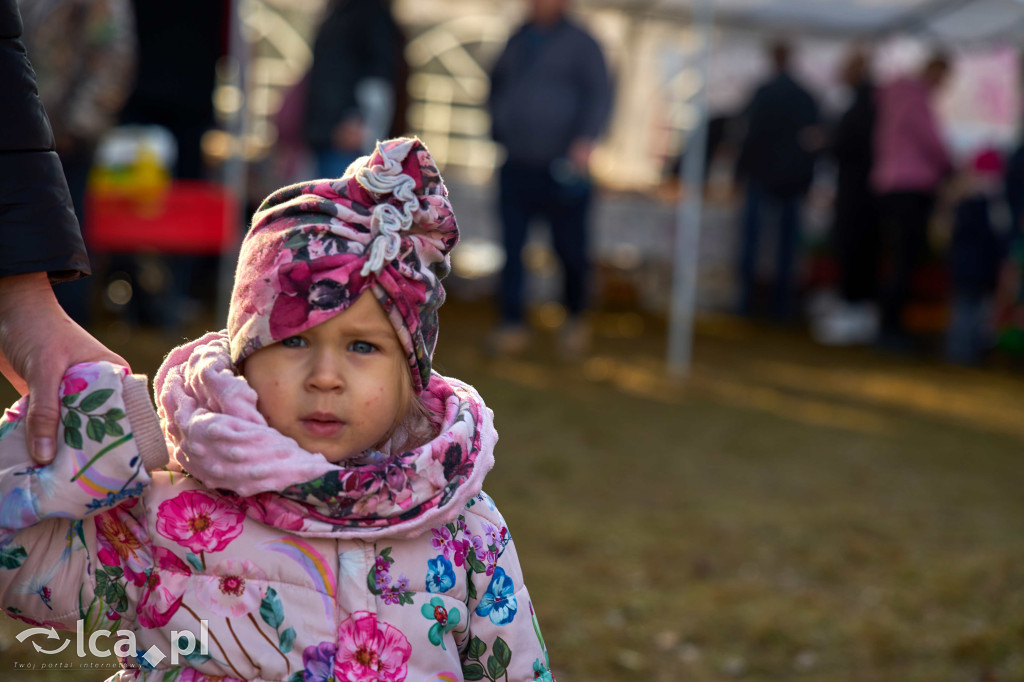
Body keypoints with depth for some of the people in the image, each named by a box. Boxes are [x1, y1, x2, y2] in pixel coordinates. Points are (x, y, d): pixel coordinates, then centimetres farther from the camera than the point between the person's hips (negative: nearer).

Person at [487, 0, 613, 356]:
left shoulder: (581, 43, 0)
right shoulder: (517, 41, 16)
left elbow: (600, 95, -9)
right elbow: (496, 84, 32)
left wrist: (586, 140, -24)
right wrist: (498, 129, 21)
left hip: (561, 167, -4)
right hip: (516, 167, 4)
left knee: (569, 248, 1)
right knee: (511, 245, -3)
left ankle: (576, 319, 23)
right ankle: (512, 325, 1)